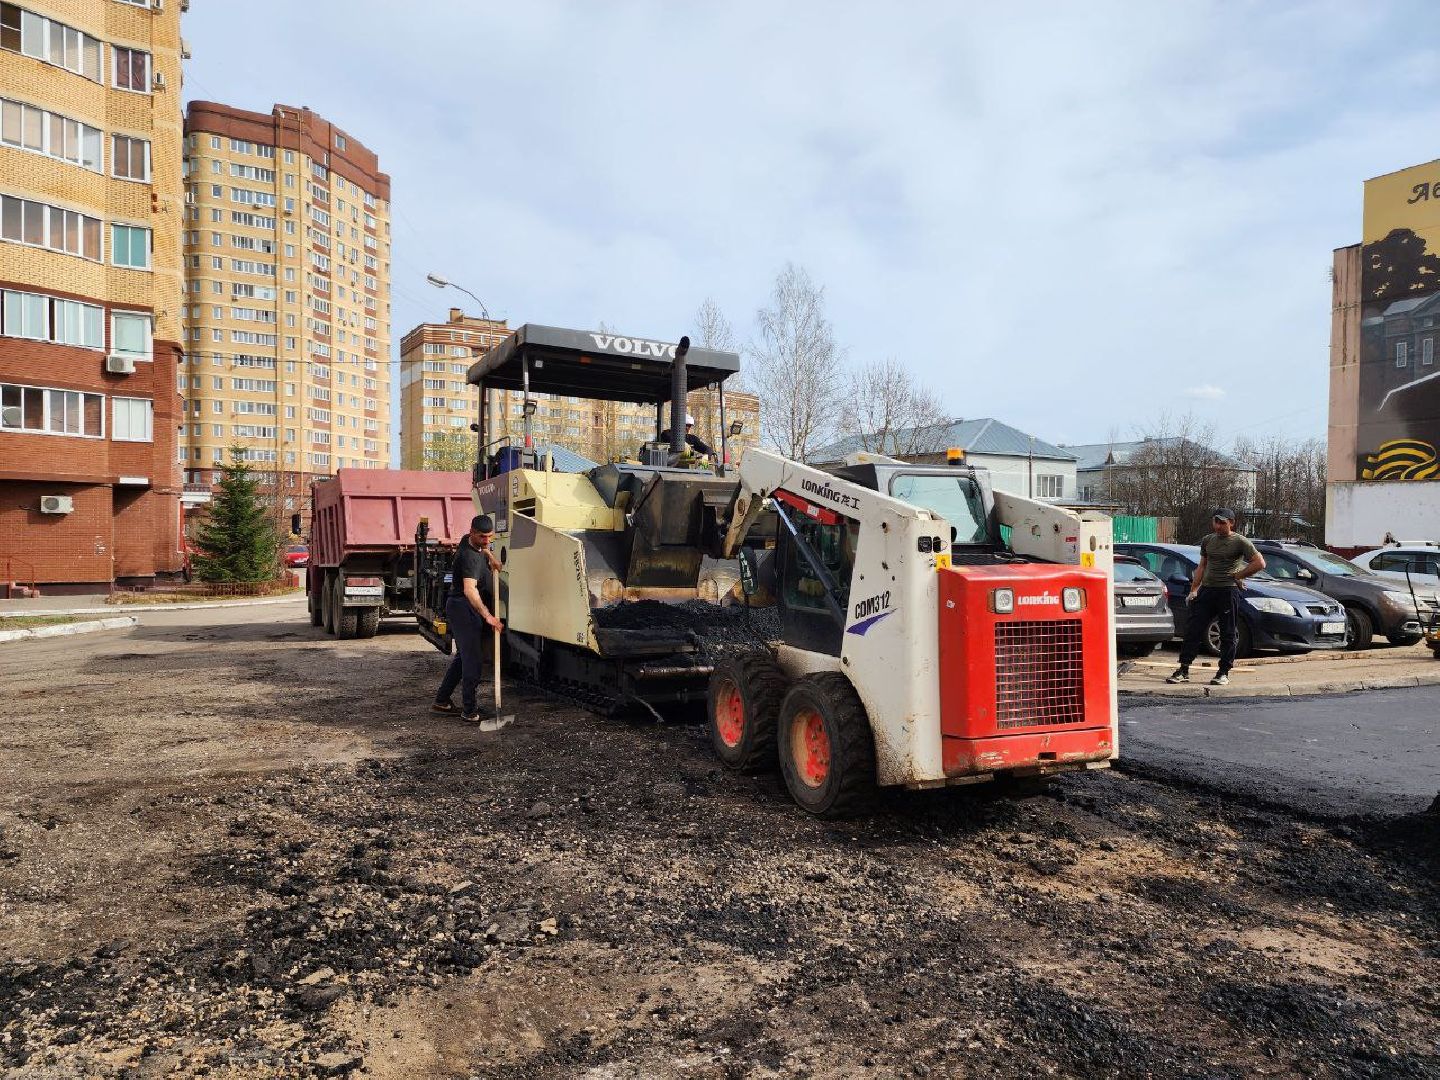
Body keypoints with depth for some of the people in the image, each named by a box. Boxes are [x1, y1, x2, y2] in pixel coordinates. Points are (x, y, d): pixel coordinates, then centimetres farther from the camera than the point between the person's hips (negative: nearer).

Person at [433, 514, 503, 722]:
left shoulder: (469, 541, 5)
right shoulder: (470, 557, -25)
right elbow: (469, 590, -39)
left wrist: (490, 555, 16)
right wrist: (488, 616, -45)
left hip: (462, 609, 11)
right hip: (463, 609, -10)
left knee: (463, 656, 17)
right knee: (472, 659, -11)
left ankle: (442, 700, 26)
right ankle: (470, 709, -7)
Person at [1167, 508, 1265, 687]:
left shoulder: (1240, 542, -2)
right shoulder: (1207, 541, 14)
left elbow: (1260, 563, -8)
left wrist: (1237, 575, -6)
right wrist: (1194, 590, 11)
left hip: (1228, 591, -5)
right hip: (1206, 590, 5)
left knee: (1227, 633, 2)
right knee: (1193, 630, 0)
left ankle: (1224, 672, 9)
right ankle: (1183, 670, 3)